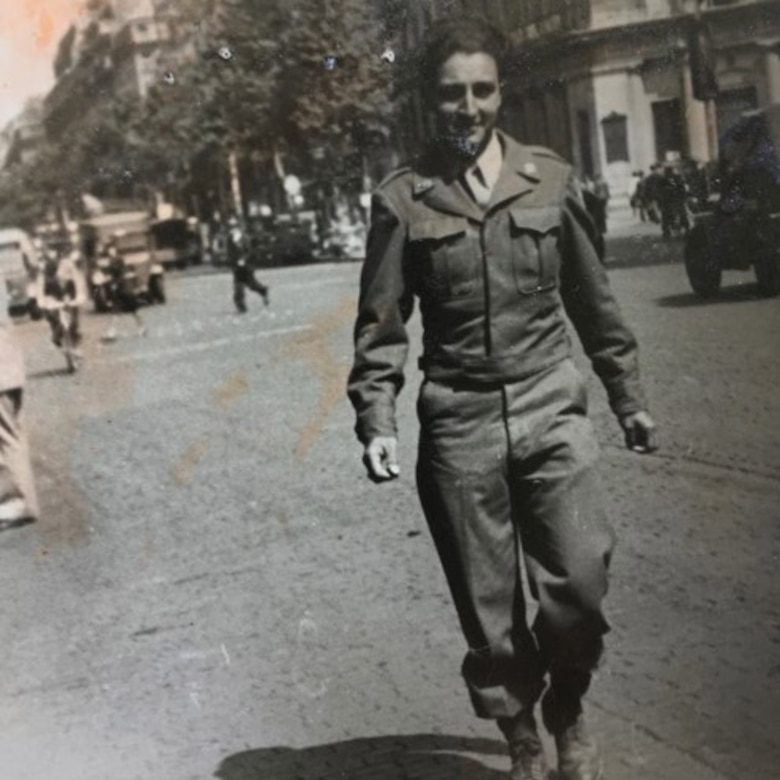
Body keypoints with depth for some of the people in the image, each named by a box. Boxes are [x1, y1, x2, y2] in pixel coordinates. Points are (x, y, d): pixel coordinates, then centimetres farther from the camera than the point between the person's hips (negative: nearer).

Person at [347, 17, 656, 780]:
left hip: (551, 411, 1)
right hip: (459, 426, -1)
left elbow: (592, 300, 12)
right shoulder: (401, 198, -2)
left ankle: (568, 714, 23)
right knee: (489, 609, 5)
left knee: (580, 583, -6)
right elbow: (381, 322, 1)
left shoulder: (551, 179, 4)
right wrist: (376, 420, -10)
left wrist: (628, 398, 16)